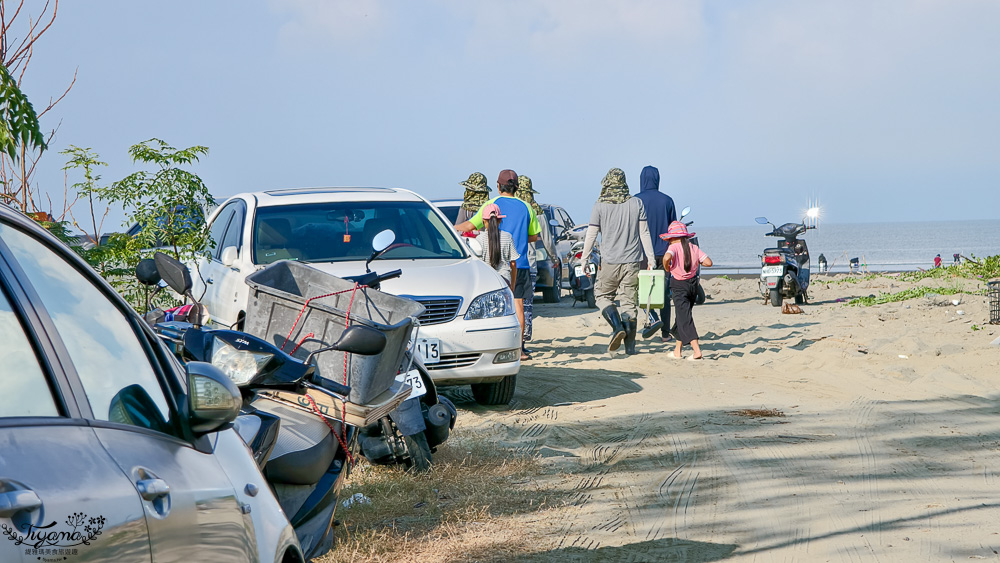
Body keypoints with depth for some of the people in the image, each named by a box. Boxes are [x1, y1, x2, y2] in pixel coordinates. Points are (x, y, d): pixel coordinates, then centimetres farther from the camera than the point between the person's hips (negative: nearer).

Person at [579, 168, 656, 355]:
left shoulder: (600, 206, -4)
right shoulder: (636, 203, 2)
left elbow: (591, 235, -3)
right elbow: (644, 233, 3)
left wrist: (584, 260, 6)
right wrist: (651, 258, 7)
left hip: (609, 262, -2)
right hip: (632, 262, 2)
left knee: (602, 295, 14)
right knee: (629, 301, 6)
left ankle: (617, 327, -9)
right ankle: (630, 346, 4)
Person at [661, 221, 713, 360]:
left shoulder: (674, 247, -9)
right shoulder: (694, 248, 4)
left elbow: (667, 257, -31)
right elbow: (708, 262, -3)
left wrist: (667, 268, -10)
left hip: (679, 286, -6)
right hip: (693, 283, 6)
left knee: (684, 317, -8)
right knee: (682, 316, 18)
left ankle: (696, 350, -21)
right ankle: (677, 351, 23)